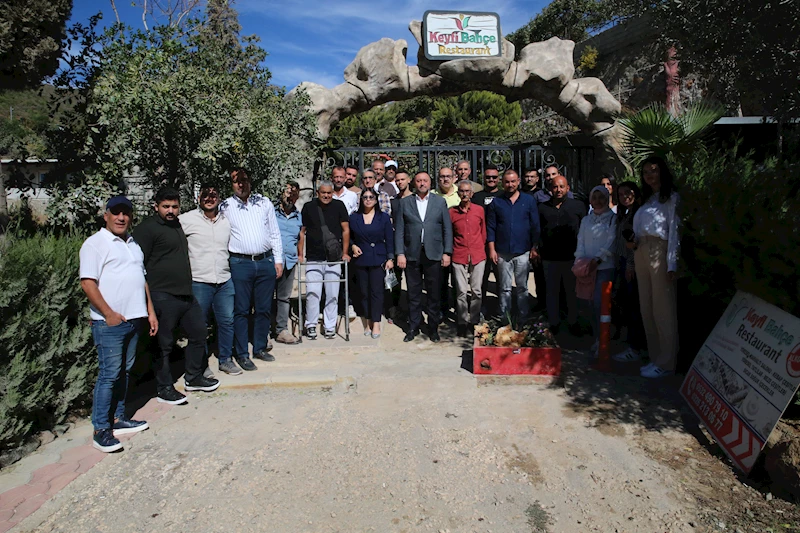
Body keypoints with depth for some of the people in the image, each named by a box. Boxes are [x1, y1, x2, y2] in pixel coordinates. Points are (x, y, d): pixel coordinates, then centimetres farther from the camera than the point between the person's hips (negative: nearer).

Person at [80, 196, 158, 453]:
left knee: (125, 371, 13)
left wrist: (150, 311, 15)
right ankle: (101, 430, 4)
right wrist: (109, 313, -17)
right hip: (110, 322, -7)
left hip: (134, 319, 7)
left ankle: (118, 418, 24)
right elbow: (88, 283, -14)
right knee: (109, 374, -5)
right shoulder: (95, 243, -6)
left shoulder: (133, 243, 17)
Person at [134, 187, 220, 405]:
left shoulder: (178, 225, 17)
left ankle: (193, 378, 29)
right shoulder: (147, 228, -8)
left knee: (199, 332, 14)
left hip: (186, 294, 8)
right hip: (163, 297, -8)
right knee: (164, 344, 2)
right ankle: (165, 388, 16)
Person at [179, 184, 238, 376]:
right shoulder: (187, 219, -4)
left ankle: (225, 359, 23)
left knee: (227, 321, 8)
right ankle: (201, 363, 22)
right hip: (198, 281, -3)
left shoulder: (226, 221, 9)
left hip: (224, 280, 4)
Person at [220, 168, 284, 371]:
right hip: (240, 264, -2)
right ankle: (242, 354, 13)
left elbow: (275, 233, 10)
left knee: (264, 309, 9)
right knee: (241, 310, 2)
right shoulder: (225, 207, 4)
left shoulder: (264, 203, 9)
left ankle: (260, 347, 24)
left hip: (266, 262, 2)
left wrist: (278, 259, 6)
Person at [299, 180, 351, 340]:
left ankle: (330, 326, 15)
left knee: (332, 294, 4)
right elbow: (302, 232, 9)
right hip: (313, 259, 0)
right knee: (312, 293, -6)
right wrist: (300, 254, 4)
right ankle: (311, 325, 10)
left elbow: (345, 230, 7)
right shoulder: (308, 207, 6)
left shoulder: (339, 206, 5)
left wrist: (345, 253, 1)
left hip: (334, 259, 0)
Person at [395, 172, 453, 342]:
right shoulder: (404, 202, 7)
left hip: (433, 254, 0)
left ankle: (433, 328, 18)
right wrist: (400, 253, -5)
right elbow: (399, 230, 3)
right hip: (412, 254, 0)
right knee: (413, 293, 7)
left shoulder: (440, 202, 8)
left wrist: (447, 252, -2)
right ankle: (413, 327, 19)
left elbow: (447, 229, 5)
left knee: (433, 293, 6)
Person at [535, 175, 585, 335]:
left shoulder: (578, 206, 1)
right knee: (551, 292, 10)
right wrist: (538, 250, 2)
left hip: (571, 257, -1)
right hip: (549, 257, 1)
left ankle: (573, 322, 23)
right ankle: (553, 323, 23)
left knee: (572, 291, 9)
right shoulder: (542, 208, 6)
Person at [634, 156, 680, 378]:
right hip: (642, 253, 8)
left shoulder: (671, 197, -1)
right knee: (646, 308, 8)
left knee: (663, 309, -5)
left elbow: (674, 230, -8)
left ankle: (666, 363, 1)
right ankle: (655, 358, 17)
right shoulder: (647, 199, 21)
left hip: (659, 252, -8)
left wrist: (672, 263, -14)